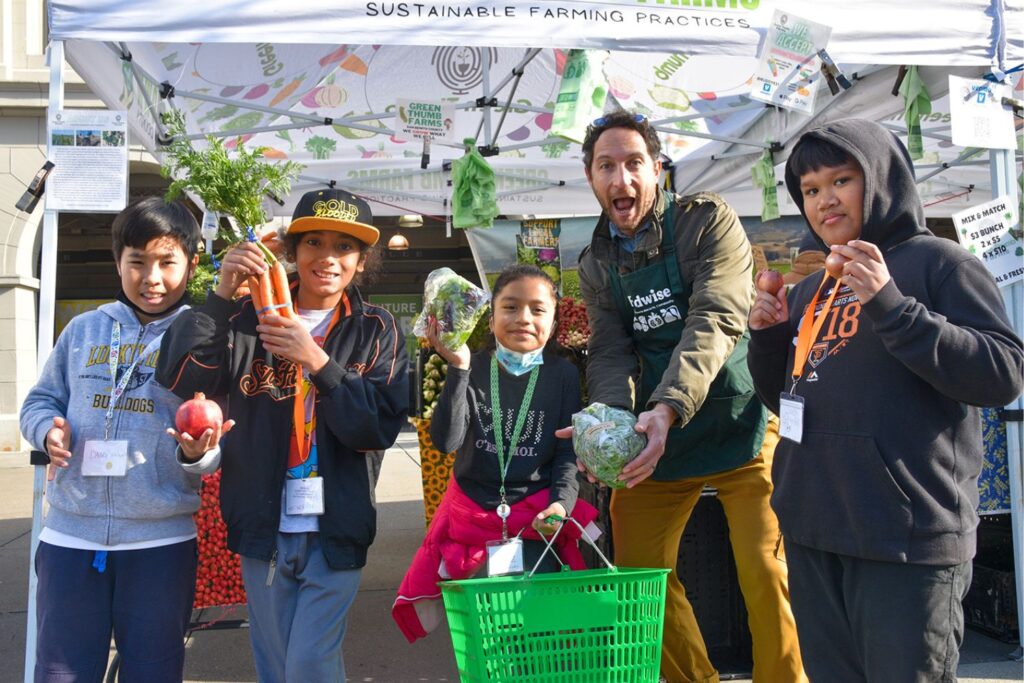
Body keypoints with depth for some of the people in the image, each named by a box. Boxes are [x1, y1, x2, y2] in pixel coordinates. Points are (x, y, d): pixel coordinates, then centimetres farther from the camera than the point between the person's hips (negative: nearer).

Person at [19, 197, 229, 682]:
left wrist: (197, 452, -26)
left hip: (161, 540, -2)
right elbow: (39, 402, 14)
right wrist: (48, 430, -8)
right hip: (70, 536, 2)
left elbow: (217, 439, -4)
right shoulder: (84, 329, 7)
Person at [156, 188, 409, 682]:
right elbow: (181, 378, -10)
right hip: (263, 526, 2)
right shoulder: (251, 318, 2)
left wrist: (317, 360, -22)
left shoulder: (376, 331, -1)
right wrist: (221, 295, -20)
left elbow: (381, 428, -11)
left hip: (335, 528, -2)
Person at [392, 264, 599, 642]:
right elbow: (445, 441, -13)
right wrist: (458, 370, -21)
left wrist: (562, 502, -16)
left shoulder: (563, 374, 0)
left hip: (537, 521, 0)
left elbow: (568, 451, 1)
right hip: (472, 513, 1)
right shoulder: (474, 369, -2)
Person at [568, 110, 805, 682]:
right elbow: (612, 354, -4)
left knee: (765, 571, -12)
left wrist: (669, 406, -37)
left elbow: (715, 322, -22)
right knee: (637, 571, 9)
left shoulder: (708, 221, -9)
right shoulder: (596, 263, 6)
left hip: (738, 422, -5)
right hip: (653, 432, 5)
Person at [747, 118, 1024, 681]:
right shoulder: (808, 291, 15)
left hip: (908, 538, -6)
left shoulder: (936, 261, -2)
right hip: (813, 534, 6)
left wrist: (890, 306, -21)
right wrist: (768, 338, 5)